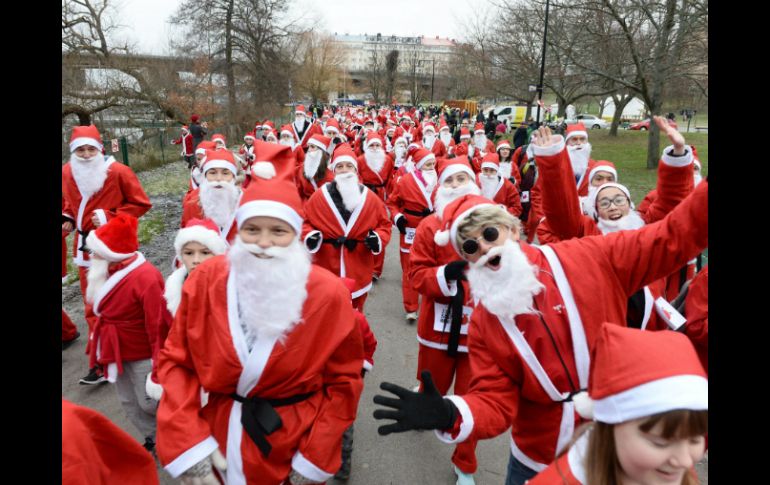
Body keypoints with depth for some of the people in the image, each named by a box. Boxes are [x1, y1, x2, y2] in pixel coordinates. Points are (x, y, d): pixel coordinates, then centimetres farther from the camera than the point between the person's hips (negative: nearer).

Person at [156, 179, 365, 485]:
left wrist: (316, 458, -11)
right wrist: (187, 442, -14)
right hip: (220, 434, 2)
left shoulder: (328, 293, -18)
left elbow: (343, 379, -9)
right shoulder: (206, 281, -13)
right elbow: (176, 361, -5)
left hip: (297, 444, -2)